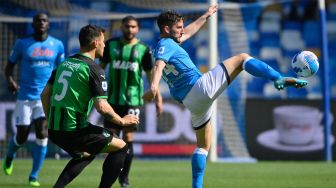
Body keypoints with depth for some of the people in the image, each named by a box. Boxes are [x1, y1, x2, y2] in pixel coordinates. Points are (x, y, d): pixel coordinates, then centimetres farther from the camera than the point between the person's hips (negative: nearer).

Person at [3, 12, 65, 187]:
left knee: (42, 134, -14)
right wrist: (10, 80, -15)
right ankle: (9, 156, 37)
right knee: (21, 137, 2)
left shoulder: (57, 45, 4)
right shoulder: (22, 44, -1)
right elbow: (10, 65, 5)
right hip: (25, 96, -1)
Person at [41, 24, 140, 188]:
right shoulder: (94, 69, -11)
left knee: (86, 154, 33)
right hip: (74, 130, -8)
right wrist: (122, 121, -1)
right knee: (120, 147, 6)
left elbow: (45, 94, 17)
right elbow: (102, 107, -17)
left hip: (54, 130, 8)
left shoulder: (65, 63, 12)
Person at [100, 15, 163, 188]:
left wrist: (158, 98, 3)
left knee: (128, 139, -1)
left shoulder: (143, 49, 1)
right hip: (112, 100, 1)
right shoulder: (111, 45, 4)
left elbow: (150, 74, 7)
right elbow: (101, 67, 11)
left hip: (132, 100, -1)